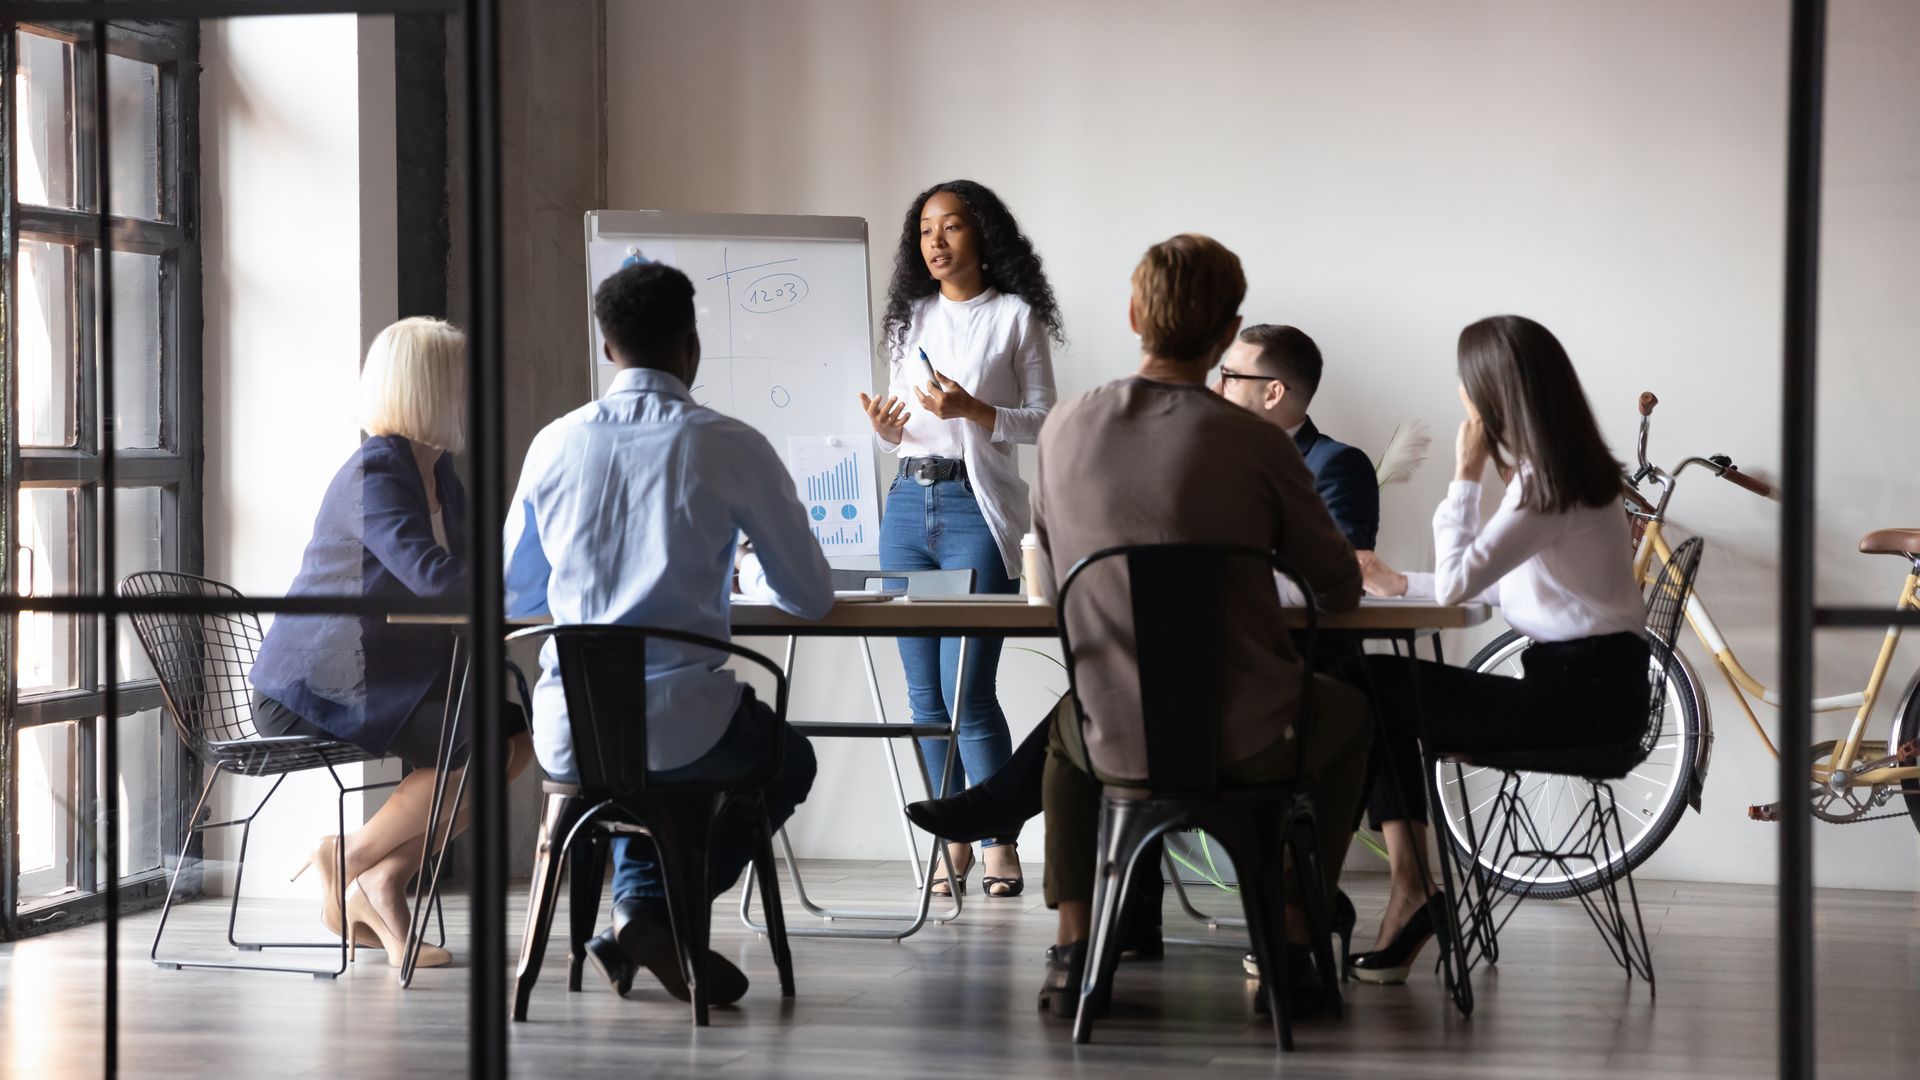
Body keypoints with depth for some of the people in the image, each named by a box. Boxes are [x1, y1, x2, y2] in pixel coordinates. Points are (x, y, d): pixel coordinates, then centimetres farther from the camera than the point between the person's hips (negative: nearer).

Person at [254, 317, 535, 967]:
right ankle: (349, 860, -5)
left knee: (519, 734, -6)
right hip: (307, 693, -9)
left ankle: (383, 883, -2)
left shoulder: (441, 476, 11)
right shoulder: (374, 475, -18)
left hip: (383, 680, 9)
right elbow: (433, 577, -32)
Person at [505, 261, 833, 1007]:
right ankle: (654, 915, 13)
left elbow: (512, 597, 16)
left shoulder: (555, 445, 3)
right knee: (787, 761, 30)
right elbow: (812, 598, 2)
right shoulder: (731, 447, -7)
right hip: (681, 729, -4)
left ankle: (638, 902, 18)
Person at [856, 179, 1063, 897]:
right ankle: (953, 843, 11)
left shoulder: (1015, 316, 1)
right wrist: (885, 426, -2)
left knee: (967, 690, -12)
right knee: (924, 694, 4)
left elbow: (1044, 421, -2)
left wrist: (974, 410, -16)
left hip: (978, 505, -5)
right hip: (909, 502, 5)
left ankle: (1002, 844, -3)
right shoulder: (910, 318, 16)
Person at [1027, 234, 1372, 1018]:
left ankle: (1072, 951, 27)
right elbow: (1339, 593, -3)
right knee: (1346, 713, 31)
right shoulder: (1255, 443, -14)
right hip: (1248, 744, -2)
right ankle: (1291, 946, 25)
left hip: (1118, 746, 2)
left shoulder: (1064, 430, -4)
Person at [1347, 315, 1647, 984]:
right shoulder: (1552, 467, 14)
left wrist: (1467, 473, -13)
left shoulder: (1546, 481, -16)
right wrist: (1403, 585, 18)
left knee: (1374, 692, -8)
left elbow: (1456, 583, -20)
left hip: (1586, 691, -10)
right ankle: (1411, 891, -5)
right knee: (1379, 685, 4)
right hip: (1579, 678, 10)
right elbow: (1493, 583, 21)